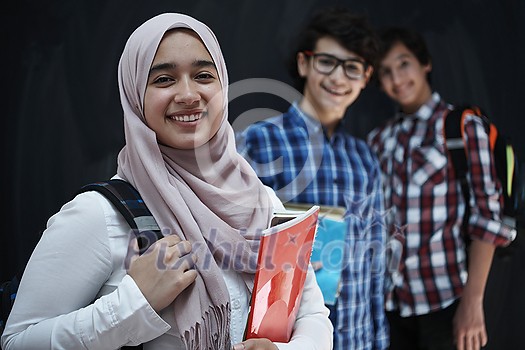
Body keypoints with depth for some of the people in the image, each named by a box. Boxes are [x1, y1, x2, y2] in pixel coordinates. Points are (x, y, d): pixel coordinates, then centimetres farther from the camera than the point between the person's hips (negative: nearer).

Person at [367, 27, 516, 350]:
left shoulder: (462, 124, -4)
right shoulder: (379, 139, 9)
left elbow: (487, 216, -10)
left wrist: (472, 302, -16)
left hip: (446, 299, -4)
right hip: (390, 302, 4)